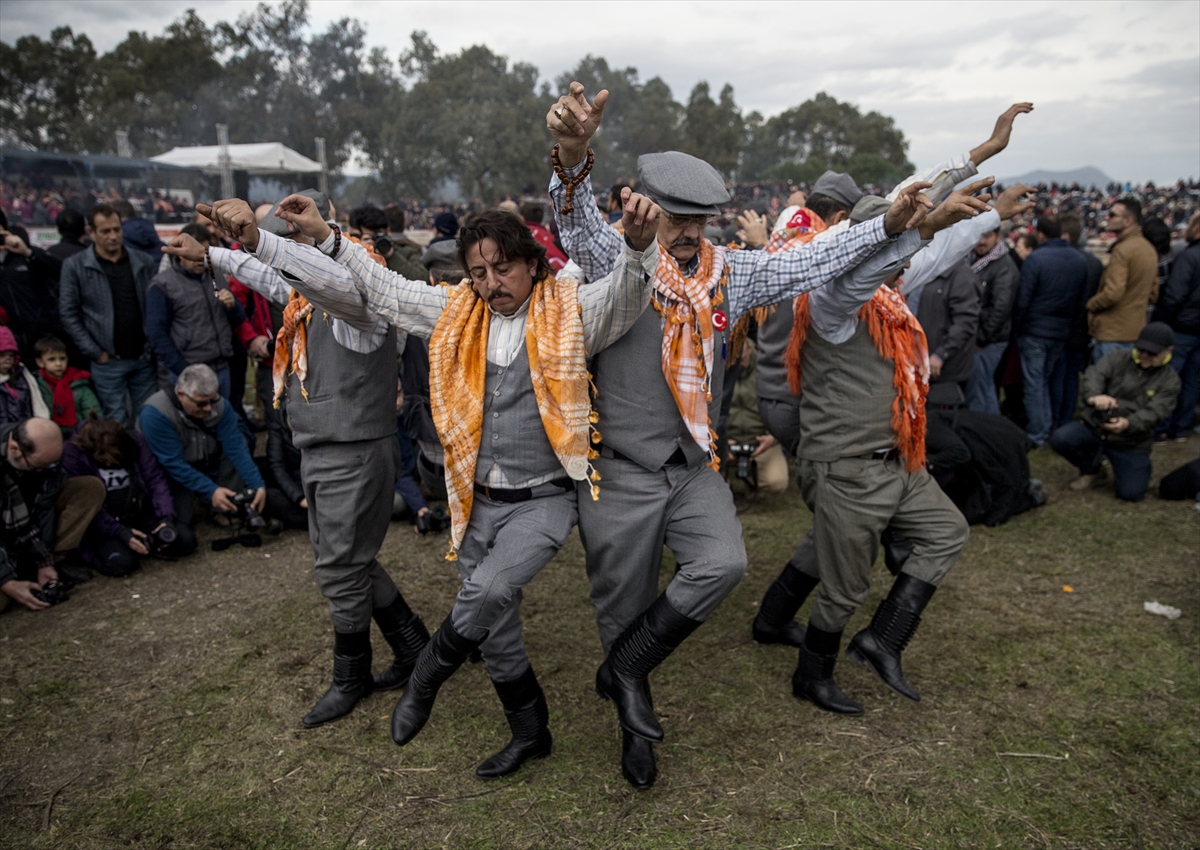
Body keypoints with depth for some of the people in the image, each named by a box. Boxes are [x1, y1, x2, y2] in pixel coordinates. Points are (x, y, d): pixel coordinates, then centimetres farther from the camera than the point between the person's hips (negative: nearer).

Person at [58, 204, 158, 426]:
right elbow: (68, 314, -1)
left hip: (144, 359, 2)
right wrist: (95, 353, -6)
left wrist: (153, 347, -1)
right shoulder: (75, 266, -1)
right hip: (107, 363, -2)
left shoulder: (144, 262, 5)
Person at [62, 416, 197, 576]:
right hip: (102, 522, -3)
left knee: (186, 541, -16)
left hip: (139, 513, 3)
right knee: (120, 563, -29)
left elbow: (155, 479, -4)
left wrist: (166, 517, -18)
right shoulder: (72, 453, -15)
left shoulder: (134, 441, -6)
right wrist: (119, 532, -26)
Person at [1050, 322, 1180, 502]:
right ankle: (1090, 469, 5)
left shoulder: (1169, 380, 0)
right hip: (1094, 429, 1)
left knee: (1131, 493, -18)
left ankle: (1119, 469, 22)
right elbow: (1094, 374, -21)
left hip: (1131, 444, -1)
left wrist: (1128, 424, -40)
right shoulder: (1117, 358, 0)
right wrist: (1094, 395, -47)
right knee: (1060, 439, -29)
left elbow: (1154, 412, -17)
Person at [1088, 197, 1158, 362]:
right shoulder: (1149, 248, 13)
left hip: (1113, 333, -10)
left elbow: (1112, 293, -24)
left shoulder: (1122, 250, -18)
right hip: (1136, 328, 10)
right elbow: (1153, 291, 19)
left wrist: (1089, 304, -8)